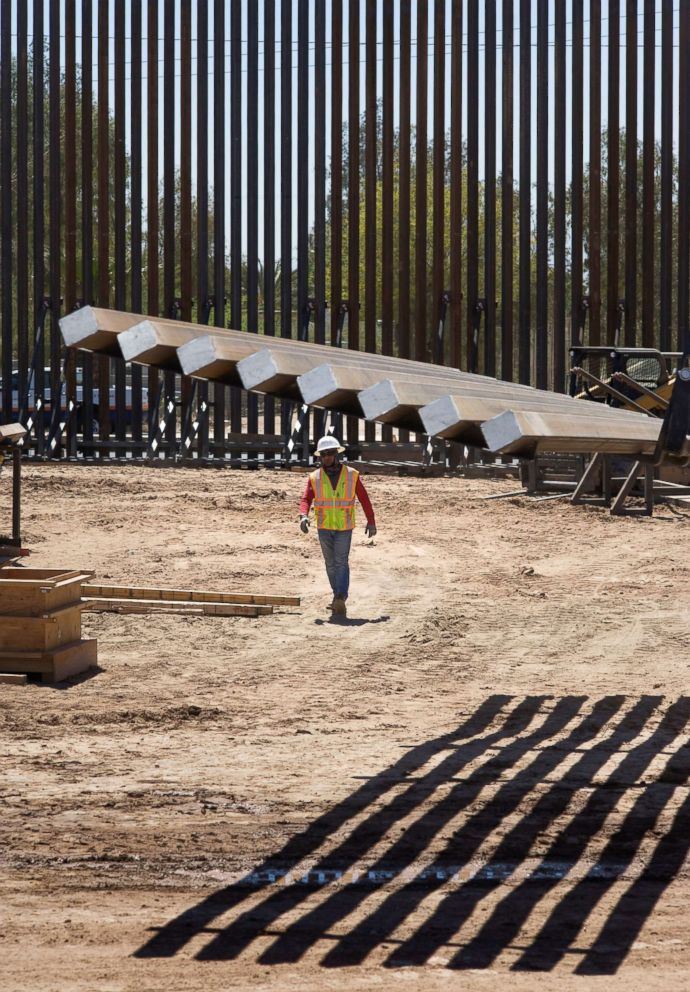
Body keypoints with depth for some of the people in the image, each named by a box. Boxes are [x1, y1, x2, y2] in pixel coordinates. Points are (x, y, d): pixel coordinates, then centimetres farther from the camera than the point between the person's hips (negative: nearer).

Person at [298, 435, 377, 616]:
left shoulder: (351, 475, -3)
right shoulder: (315, 477, -1)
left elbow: (364, 499, 3)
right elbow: (306, 500, -10)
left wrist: (371, 521, 4)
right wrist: (304, 516, -29)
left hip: (344, 527, -2)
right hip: (324, 527, 2)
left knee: (341, 562, -14)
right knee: (331, 563, 11)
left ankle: (340, 599, -23)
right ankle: (339, 597, 24)